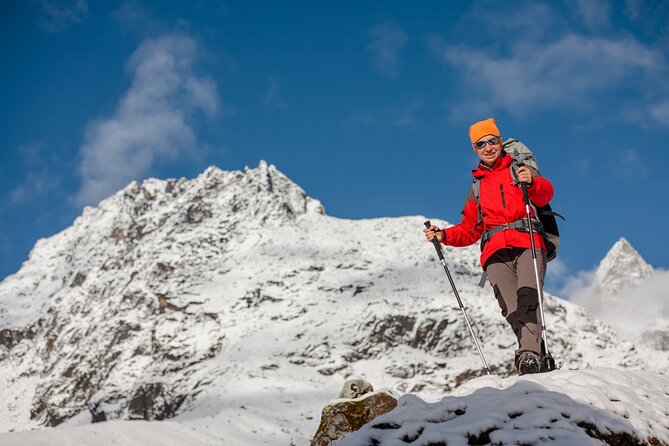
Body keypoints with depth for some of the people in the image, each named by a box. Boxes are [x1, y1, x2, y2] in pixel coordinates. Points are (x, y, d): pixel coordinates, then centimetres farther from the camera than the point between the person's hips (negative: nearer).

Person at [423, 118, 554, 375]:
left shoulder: (519, 169, 19)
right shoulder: (477, 187, 30)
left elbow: (545, 194, -1)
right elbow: (469, 231, 30)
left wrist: (531, 182, -24)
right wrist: (443, 236, 11)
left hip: (527, 244, -3)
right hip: (495, 252, 3)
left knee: (528, 296, -30)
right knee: (512, 310, -21)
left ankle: (530, 354, -45)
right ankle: (541, 359, -29)